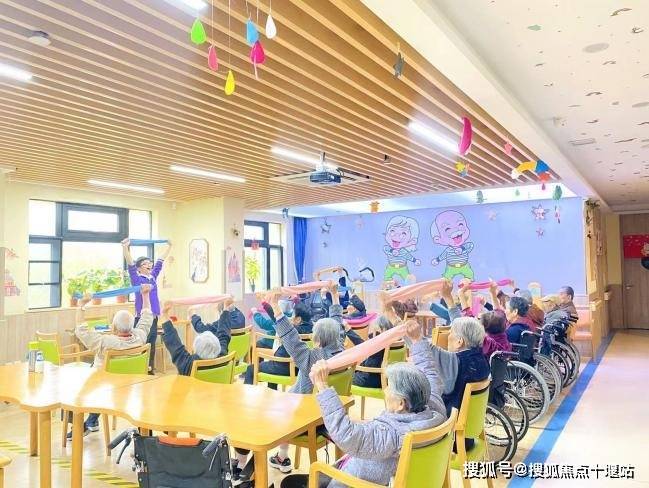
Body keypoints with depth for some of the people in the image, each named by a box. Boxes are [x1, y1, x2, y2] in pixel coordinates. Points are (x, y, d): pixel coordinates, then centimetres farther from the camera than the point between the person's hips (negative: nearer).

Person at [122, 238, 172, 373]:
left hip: (154, 317, 6)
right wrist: (125, 248, -28)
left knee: (152, 346, 11)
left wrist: (169, 247, 20)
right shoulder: (136, 278, -3)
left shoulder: (153, 277, 10)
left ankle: (150, 370, 20)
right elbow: (130, 265, -16)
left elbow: (160, 262, 16)